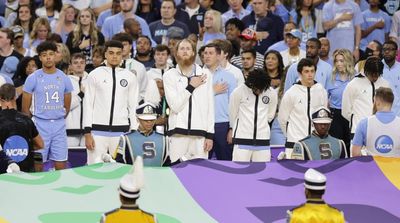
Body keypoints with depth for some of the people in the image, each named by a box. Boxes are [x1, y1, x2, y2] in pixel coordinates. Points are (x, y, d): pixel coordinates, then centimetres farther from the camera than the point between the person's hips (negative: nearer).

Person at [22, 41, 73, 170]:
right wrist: (32, 125, 5)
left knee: (61, 166, 2)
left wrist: (59, 120, 12)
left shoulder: (63, 78, 7)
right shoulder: (33, 78, -2)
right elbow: (25, 108, 2)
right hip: (40, 125, -3)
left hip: (59, 125, 3)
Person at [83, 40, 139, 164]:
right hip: (98, 131, -1)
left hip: (121, 131, 1)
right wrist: (87, 133, -3)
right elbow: (88, 104, 3)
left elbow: (134, 106, 10)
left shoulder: (130, 77, 8)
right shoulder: (95, 75, 4)